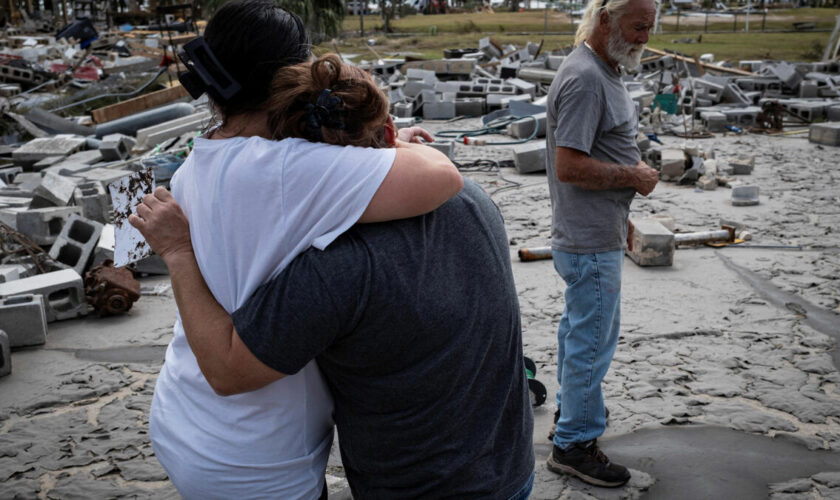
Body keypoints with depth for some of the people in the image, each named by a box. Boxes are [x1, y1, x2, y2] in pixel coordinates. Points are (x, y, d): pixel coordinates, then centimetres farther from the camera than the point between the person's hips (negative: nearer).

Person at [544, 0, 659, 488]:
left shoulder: (604, 72, 12)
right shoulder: (584, 79, -22)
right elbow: (569, 167, -28)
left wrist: (621, 217, 21)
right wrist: (634, 177, -16)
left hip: (592, 234, 11)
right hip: (591, 243, -11)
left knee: (579, 327, 23)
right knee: (592, 339, 0)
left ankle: (572, 407, 41)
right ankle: (574, 443, 14)